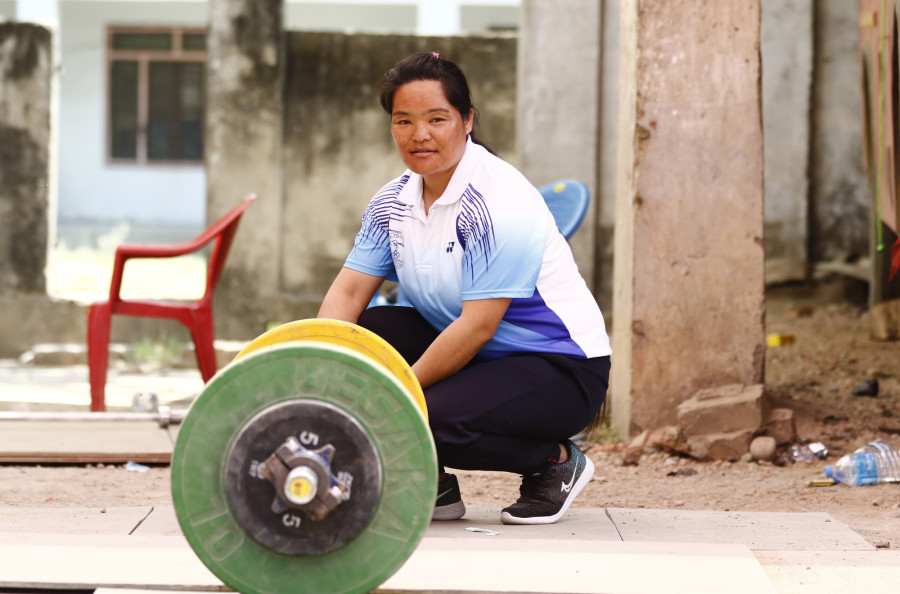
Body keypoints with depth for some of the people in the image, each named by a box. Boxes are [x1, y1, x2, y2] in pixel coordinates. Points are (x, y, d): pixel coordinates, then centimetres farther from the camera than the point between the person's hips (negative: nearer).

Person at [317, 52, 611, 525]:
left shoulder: (500, 202, -22)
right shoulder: (393, 201, 3)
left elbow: (477, 327, -25)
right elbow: (348, 292, -2)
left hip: (562, 368, -8)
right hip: (468, 355, 8)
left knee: (428, 423, -31)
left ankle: (556, 460, -3)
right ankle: (433, 487, 1)